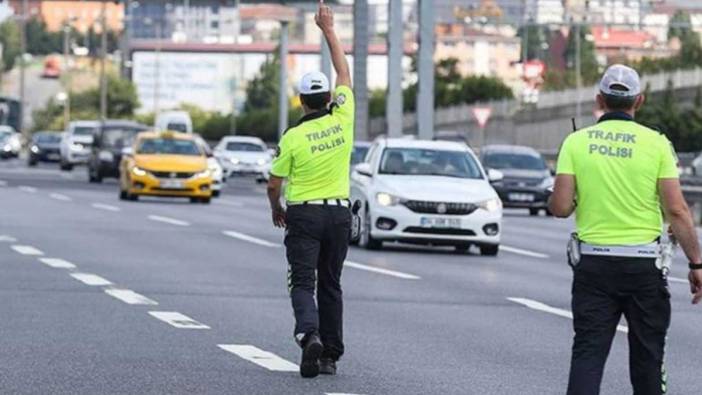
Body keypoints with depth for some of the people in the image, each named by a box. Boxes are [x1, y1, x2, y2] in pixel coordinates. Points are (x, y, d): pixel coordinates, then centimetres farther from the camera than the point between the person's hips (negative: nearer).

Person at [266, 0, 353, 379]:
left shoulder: (293, 137, -10)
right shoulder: (342, 119, -3)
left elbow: (274, 184, -3)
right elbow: (344, 72, 10)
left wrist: (277, 210, 18)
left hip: (304, 214, -3)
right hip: (340, 213, 4)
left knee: (303, 283, -3)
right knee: (330, 284, 12)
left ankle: (309, 334, -29)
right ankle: (330, 354, 11)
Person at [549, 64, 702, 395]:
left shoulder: (576, 142, -1)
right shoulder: (656, 144, -5)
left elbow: (560, 207, -6)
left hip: (593, 263, 1)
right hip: (643, 265, -1)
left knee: (588, 352, 0)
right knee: (647, 355, 12)